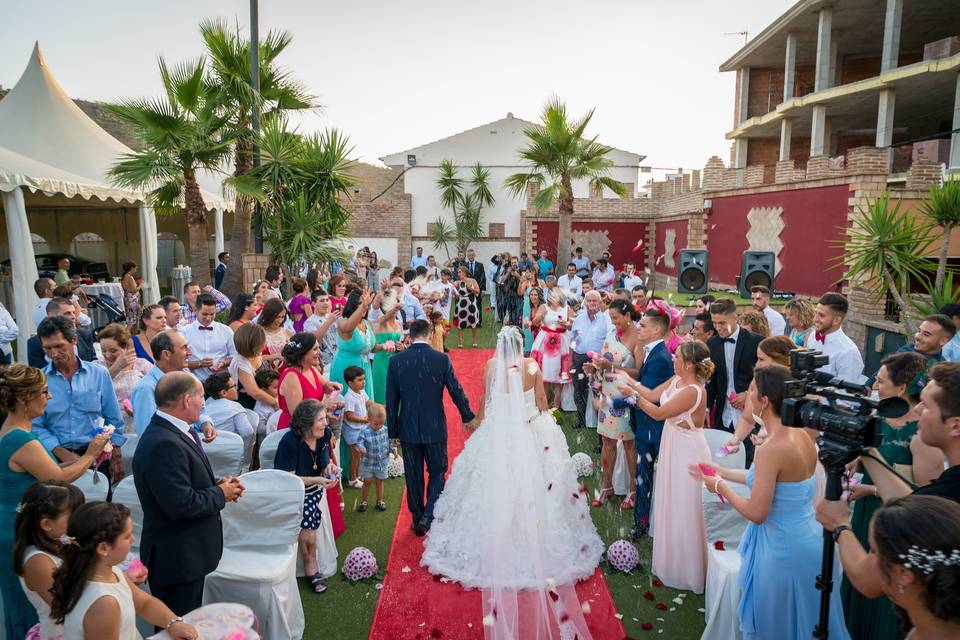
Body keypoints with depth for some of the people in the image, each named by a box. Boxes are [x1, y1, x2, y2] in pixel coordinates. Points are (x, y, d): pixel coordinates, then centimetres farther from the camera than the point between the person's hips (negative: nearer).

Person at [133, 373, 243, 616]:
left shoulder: (174, 432, 4)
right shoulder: (163, 444, -27)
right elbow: (181, 504, -30)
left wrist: (216, 483, 0)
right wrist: (220, 494, -15)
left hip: (187, 550, 10)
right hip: (176, 558, -10)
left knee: (189, 622, 23)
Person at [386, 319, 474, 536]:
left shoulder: (396, 361, -6)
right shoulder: (442, 359, -10)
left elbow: (391, 400, -1)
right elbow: (457, 392, -5)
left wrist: (393, 430, 8)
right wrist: (469, 418, 10)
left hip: (408, 429, 2)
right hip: (435, 428, -1)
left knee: (413, 477, 14)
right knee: (437, 472, 15)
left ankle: (418, 520, 25)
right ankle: (428, 516, 2)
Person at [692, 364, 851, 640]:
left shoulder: (771, 449, -28)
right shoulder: (801, 435, -2)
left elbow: (756, 513, -24)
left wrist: (720, 486, -9)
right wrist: (719, 471, 15)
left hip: (783, 549, -8)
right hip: (809, 538, 8)